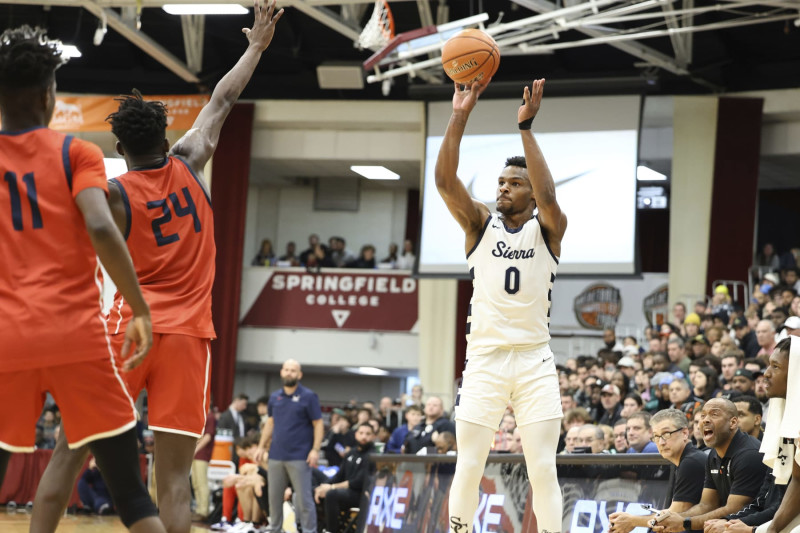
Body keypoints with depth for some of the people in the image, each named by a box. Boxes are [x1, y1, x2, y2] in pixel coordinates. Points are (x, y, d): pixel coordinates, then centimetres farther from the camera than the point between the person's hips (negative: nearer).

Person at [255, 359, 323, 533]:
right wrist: (262, 447, 10)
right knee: (274, 497, 9)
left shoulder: (308, 396, -3)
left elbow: (318, 424, -5)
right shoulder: (275, 397, 11)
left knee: (304, 499, -5)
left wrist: (315, 450, -14)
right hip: (276, 456, 5)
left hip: (299, 458, -5)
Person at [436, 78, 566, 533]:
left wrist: (526, 127, -25)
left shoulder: (548, 230, 2)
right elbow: (446, 181, -10)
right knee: (468, 466, -1)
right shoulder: (481, 224, 6)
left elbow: (547, 196, -21)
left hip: (535, 360, -1)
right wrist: (460, 118, -21)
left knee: (543, 469, -2)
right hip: (485, 358, 1)